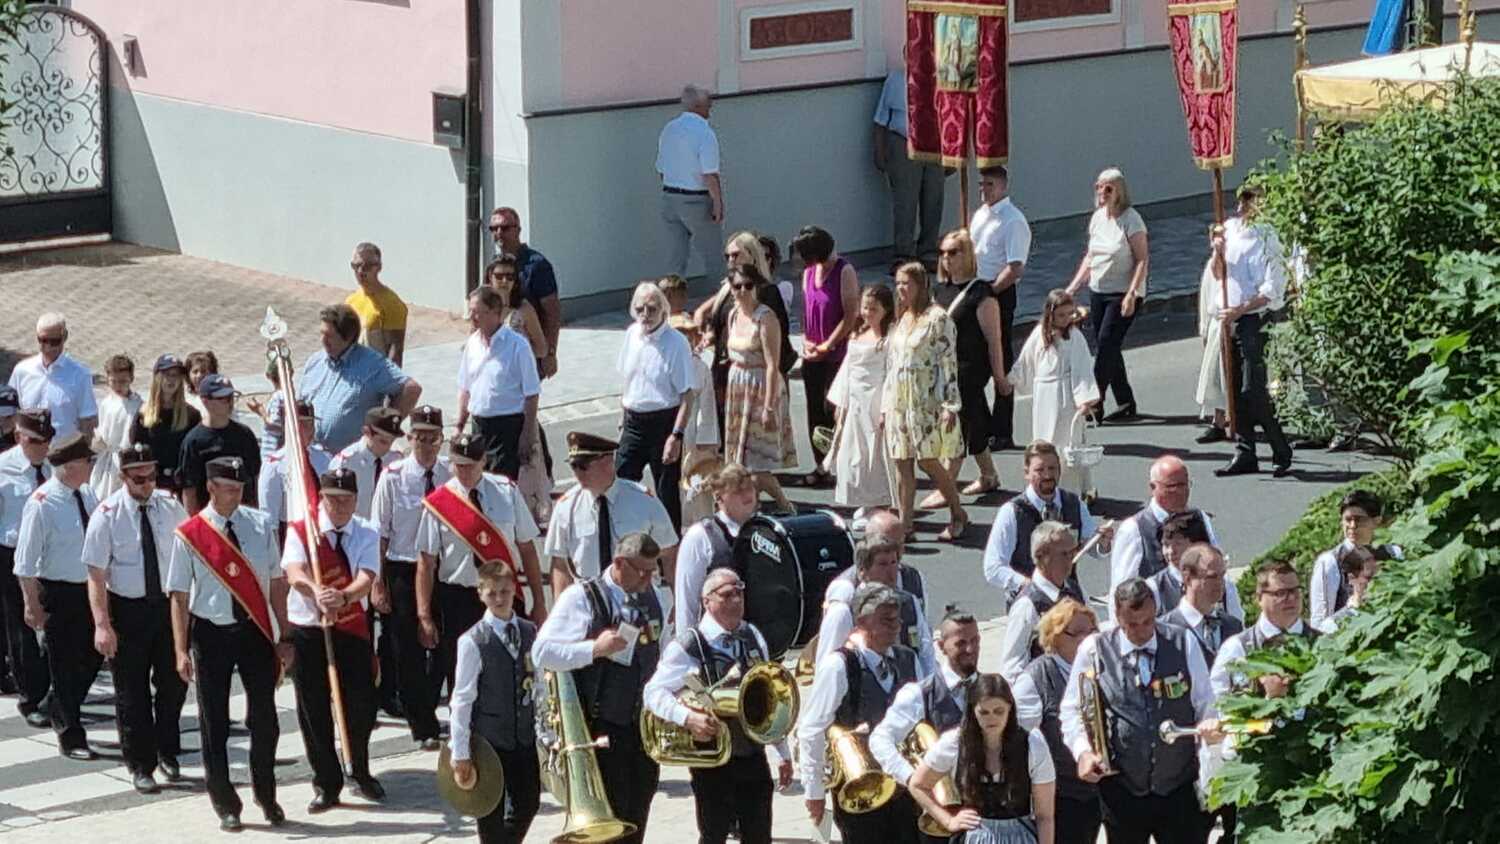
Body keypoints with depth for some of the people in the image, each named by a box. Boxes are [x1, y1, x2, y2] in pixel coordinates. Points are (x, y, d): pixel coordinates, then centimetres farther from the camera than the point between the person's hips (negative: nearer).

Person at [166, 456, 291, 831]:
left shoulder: (261, 525, -1)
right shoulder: (189, 535, -8)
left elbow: (276, 583, 4)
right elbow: (179, 597, -6)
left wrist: (284, 637, 3)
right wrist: (182, 651, -10)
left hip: (256, 631, 2)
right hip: (211, 634, -2)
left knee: (265, 718, 9)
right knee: (214, 724, 8)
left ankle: (266, 796, 29)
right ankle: (225, 805, 22)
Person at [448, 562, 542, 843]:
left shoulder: (530, 633, 3)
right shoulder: (473, 641, -11)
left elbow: (540, 686, 7)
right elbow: (462, 699, -10)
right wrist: (460, 753, -12)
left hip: (525, 735, 4)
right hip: (489, 739, -4)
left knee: (528, 804, 11)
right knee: (492, 810, 5)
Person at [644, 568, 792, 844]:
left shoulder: (753, 637, 8)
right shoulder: (687, 645, -11)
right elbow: (654, 692, -13)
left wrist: (782, 752, 15)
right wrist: (688, 717, -31)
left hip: (754, 756, 5)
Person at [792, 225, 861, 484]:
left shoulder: (844, 271, -11)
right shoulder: (809, 272, 10)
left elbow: (851, 316, -14)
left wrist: (827, 346, -13)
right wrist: (806, 342, 2)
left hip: (837, 354, -6)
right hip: (812, 354, 6)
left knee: (831, 408, -9)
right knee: (815, 411, 7)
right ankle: (820, 465, 16)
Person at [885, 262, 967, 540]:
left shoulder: (937, 318, -8)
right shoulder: (901, 319, 14)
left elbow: (948, 361, -11)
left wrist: (951, 405, -16)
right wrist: (885, 406, 15)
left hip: (926, 400, -7)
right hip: (899, 400, 7)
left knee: (928, 461, -6)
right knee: (902, 463, 4)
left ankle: (958, 514, 10)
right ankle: (905, 522, 7)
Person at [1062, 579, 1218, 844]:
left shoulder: (1184, 643, 0)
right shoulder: (1094, 650, -3)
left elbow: (1205, 703, 5)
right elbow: (1073, 710, 3)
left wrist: (1210, 724, -17)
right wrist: (1083, 751, -13)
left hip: (1179, 789, 1)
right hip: (1121, 790, 0)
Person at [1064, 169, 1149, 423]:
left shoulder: (1131, 219, -13)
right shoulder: (1097, 218, 9)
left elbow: (1142, 260, -15)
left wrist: (1131, 294, -23)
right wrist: (1073, 287, 11)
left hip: (1123, 294, -7)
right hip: (1098, 292, 7)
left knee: (1106, 344, -12)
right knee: (1107, 349, 8)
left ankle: (1094, 403, -9)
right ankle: (1125, 404, 16)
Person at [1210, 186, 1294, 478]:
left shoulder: (1266, 239, -12)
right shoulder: (1231, 229, 10)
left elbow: (1271, 290, -15)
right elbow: (1219, 274, 19)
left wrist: (1240, 310, -20)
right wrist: (1218, 251, 0)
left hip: (1256, 319, -7)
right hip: (1232, 318, 7)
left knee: (1253, 391, -10)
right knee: (1236, 389, 8)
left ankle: (1282, 453, 1)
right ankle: (1245, 454, 14)